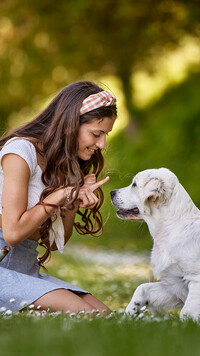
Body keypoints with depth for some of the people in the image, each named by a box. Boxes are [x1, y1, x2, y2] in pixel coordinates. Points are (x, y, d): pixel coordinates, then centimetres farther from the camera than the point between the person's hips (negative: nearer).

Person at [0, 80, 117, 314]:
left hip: (28, 269, 7)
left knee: (104, 315, -14)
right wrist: (63, 194, -11)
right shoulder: (21, 151, -10)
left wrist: (74, 204, -4)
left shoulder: (67, 163, 16)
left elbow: (54, 243, 14)